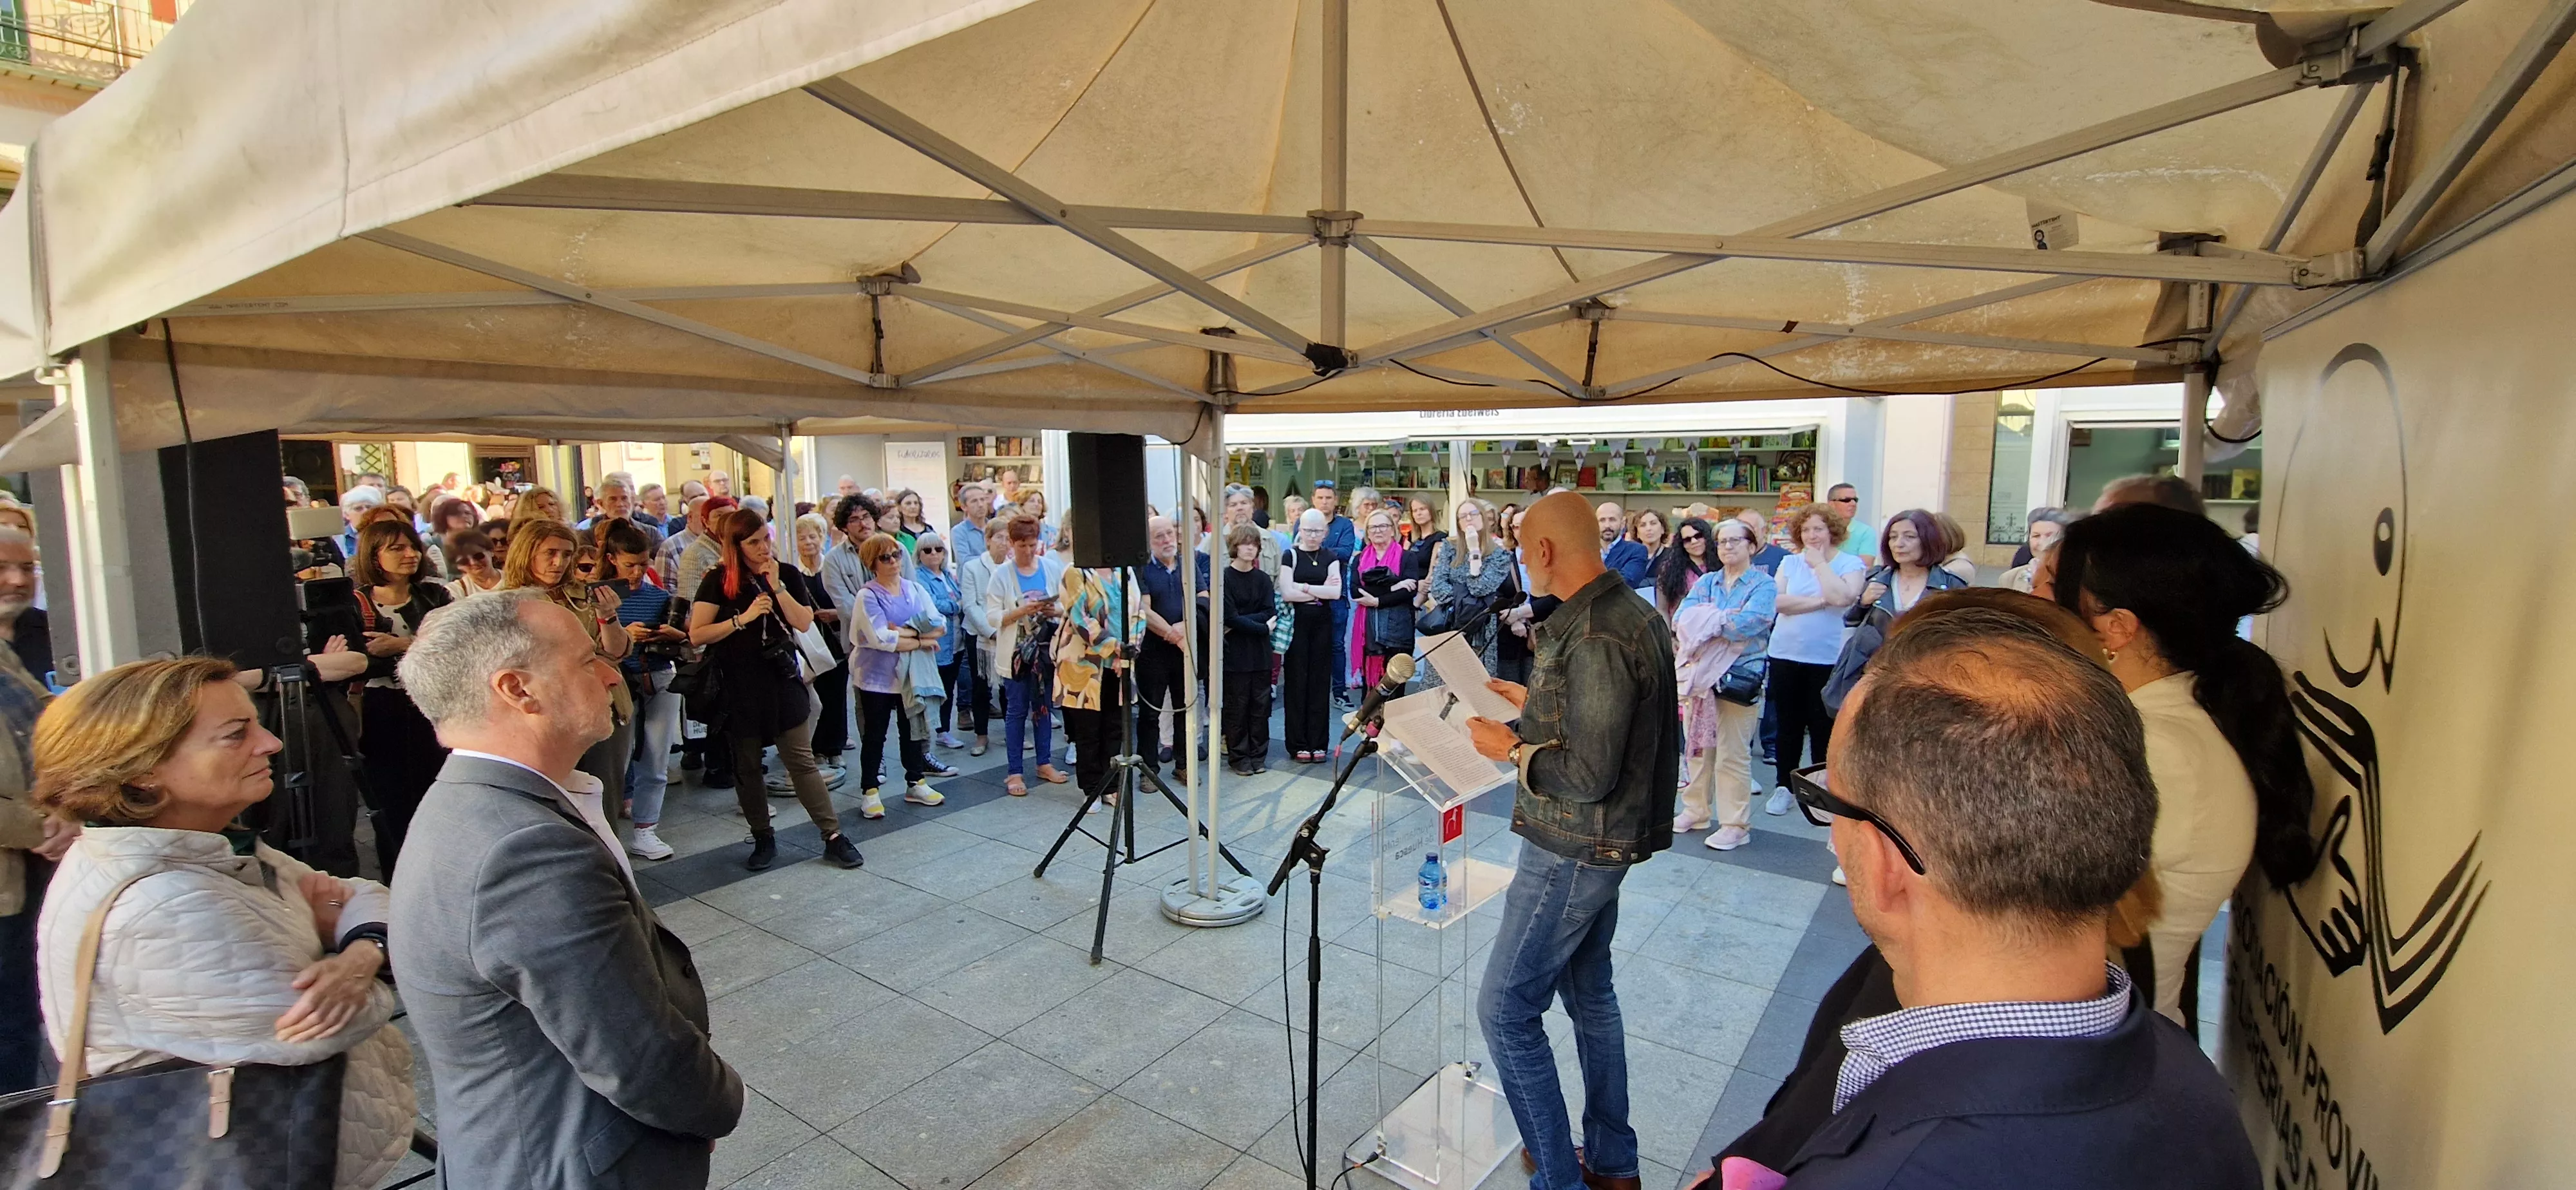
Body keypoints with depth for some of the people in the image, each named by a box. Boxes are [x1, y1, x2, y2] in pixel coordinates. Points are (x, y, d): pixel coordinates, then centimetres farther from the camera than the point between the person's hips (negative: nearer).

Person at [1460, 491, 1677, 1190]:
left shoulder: (1595, 638, -27)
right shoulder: (1630, 612, 5)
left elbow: (1588, 777, -27)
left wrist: (1511, 747, -15)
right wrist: (1535, 700, 13)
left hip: (1574, 850, -10)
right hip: (1598, 843, 10)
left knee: (1506, 1008, 0)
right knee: (1588, 991, 22)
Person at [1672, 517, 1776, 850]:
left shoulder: (1763, 585, 0)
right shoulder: (1706, 583, 14)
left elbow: (1748, 624, -18)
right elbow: (1682, 620, -2)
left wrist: (1705, 621, -7)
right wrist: (1724, 620, -14)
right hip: (1699, 674, 5)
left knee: (1732, 754, -3)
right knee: (1698, 747, 12)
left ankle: (1736, 825, 7)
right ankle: (1695, 812, 25)